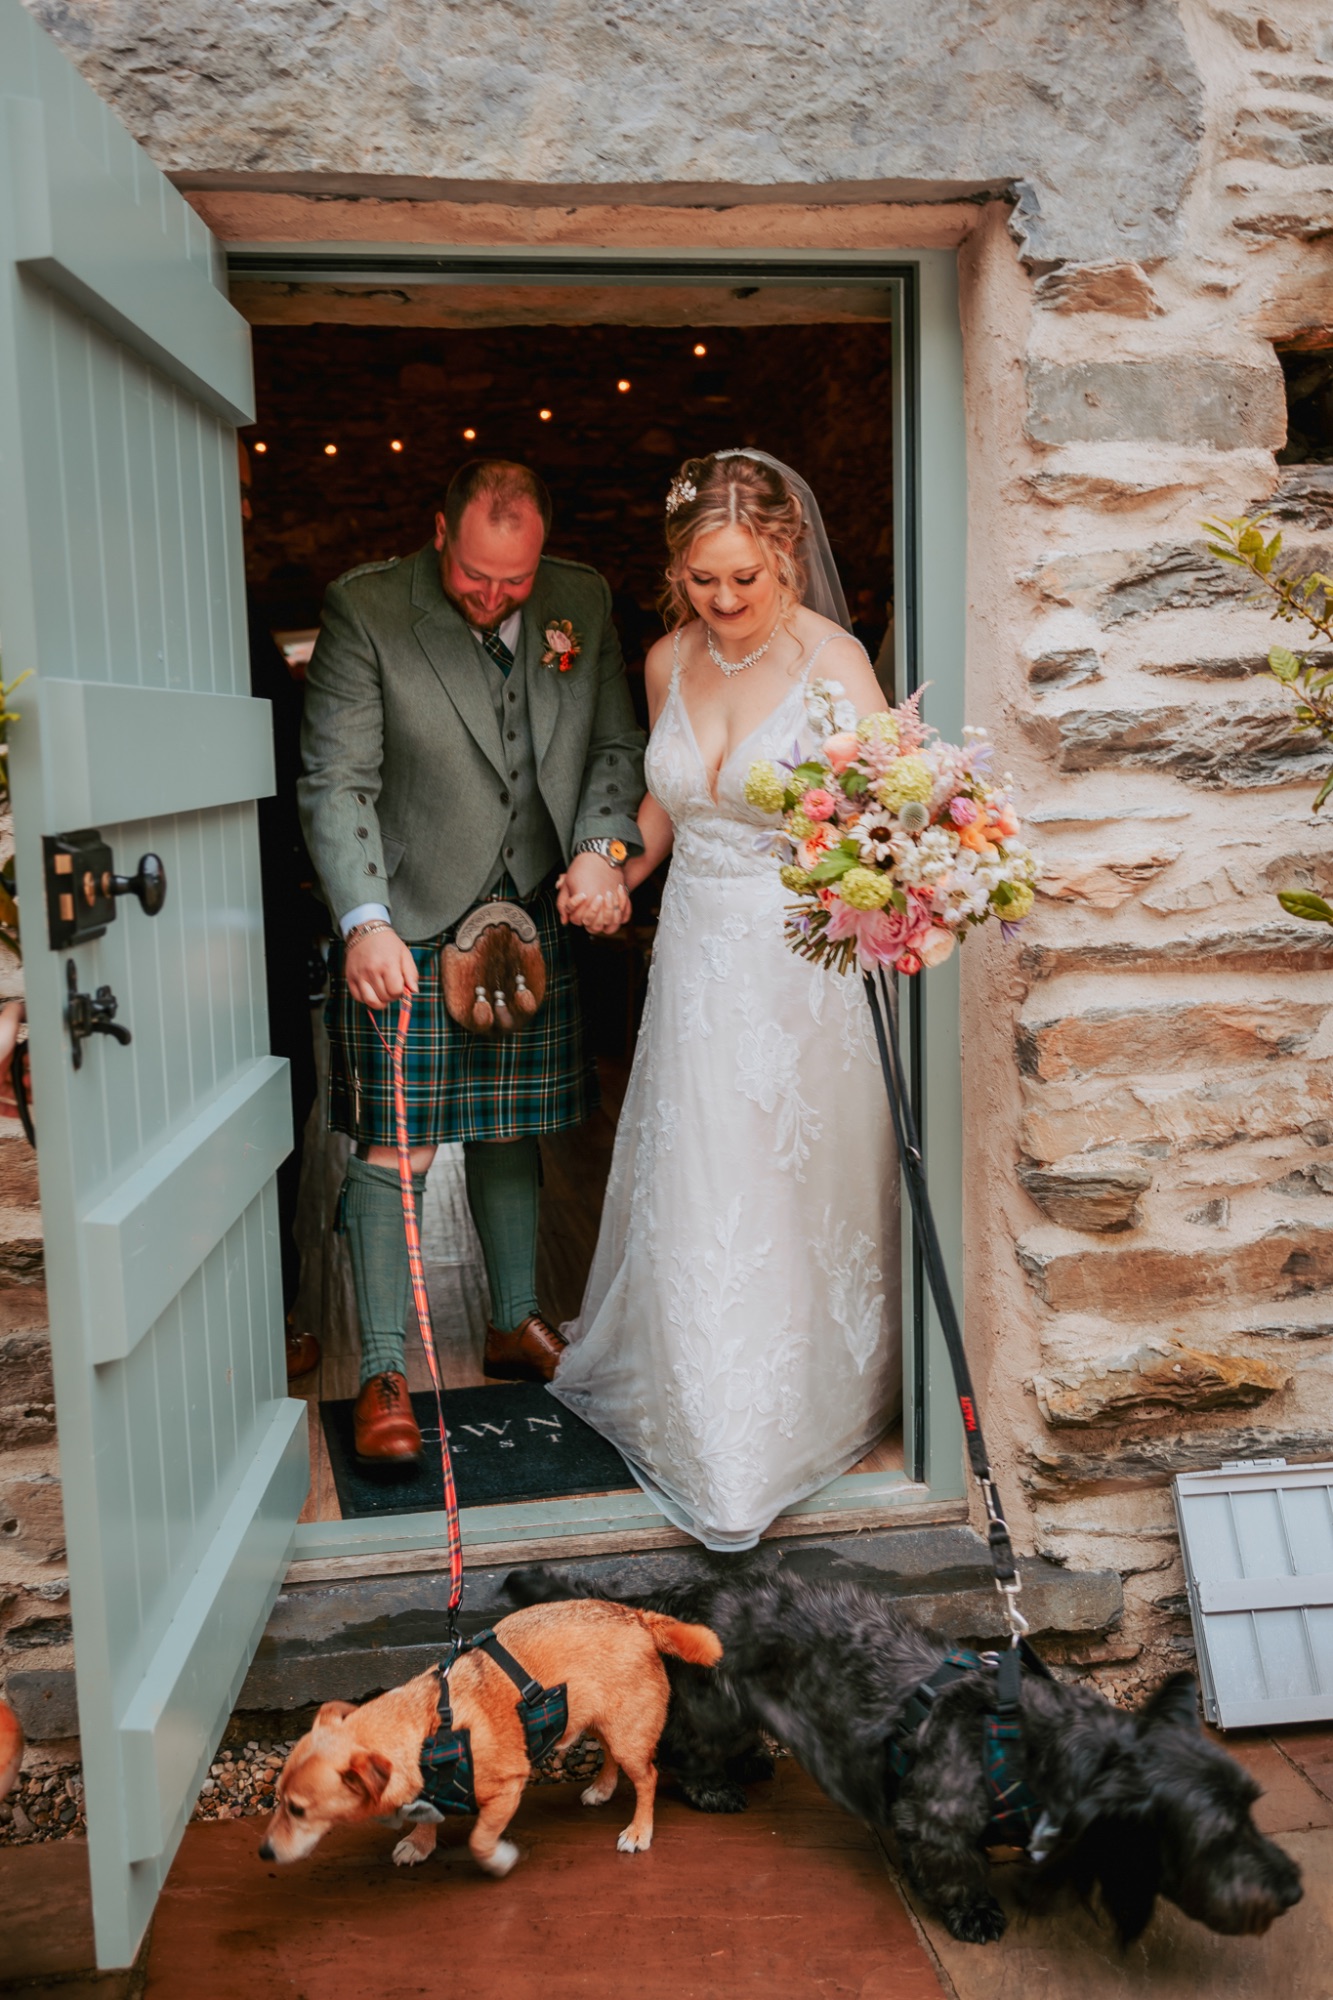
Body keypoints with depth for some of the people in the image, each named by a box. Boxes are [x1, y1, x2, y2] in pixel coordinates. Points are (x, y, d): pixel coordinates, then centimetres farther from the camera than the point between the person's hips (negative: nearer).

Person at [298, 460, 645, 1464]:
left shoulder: (583, 601, 3)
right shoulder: (363, 609, -10)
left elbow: (617, 743, 12)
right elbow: (337, 783, -13)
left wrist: (602, 844, -6)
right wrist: (364, 920, -25)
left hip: (535, 918, 4)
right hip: (407, 928, -4)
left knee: (511, 1132, 16)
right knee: (395, 1150, -4)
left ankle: (516, 1324, 32)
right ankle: (385, 1374, 8)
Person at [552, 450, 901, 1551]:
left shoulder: (832, 660, -13)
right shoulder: (670, 661, 4)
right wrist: (622, 876, 7)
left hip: (800, 957, -4)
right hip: (697, 955, 5)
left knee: (795, 1187, 7)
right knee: (690, 1195, 11)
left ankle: (802, 1411, 31)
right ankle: (701, 1410, 32)